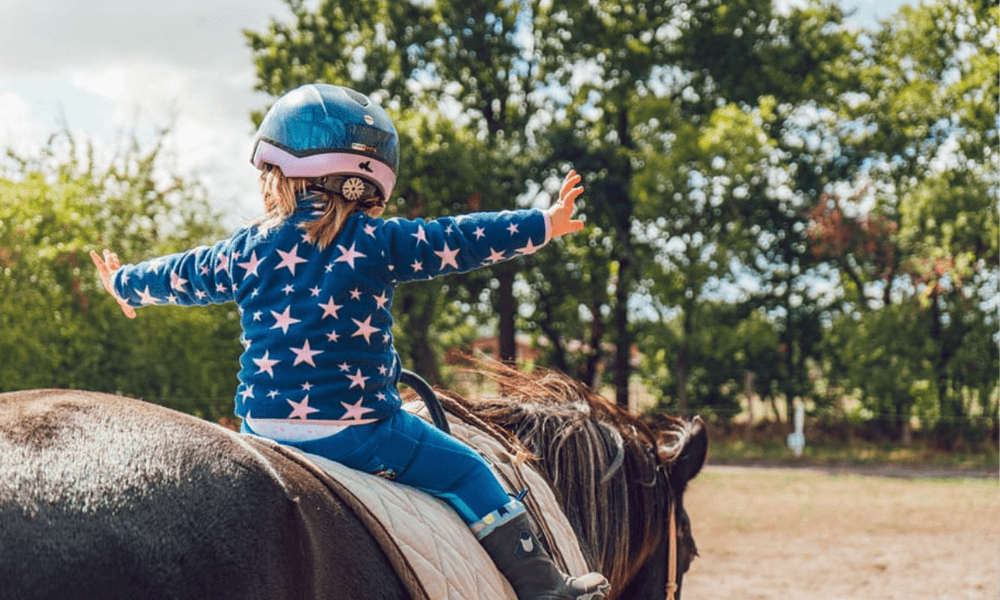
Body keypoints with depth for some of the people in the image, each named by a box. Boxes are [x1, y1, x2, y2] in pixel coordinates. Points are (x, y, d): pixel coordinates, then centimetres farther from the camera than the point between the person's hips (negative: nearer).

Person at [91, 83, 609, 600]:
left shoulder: (247, 250, 7)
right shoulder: (377, 243, -5)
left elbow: (180, 276, 22)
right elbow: (459, 241, -4)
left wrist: (123, 284, 42)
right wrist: (542, 225, 3)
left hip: (264, 426, 4)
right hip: (357, 429, -4)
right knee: (465, 470, 7)